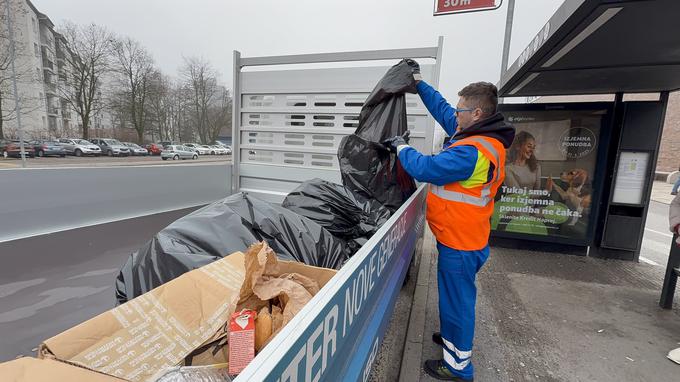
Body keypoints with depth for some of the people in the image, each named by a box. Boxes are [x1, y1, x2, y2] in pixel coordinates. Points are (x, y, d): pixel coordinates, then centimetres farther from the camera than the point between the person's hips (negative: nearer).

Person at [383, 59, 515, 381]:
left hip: (459, 244, -10)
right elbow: (442, 109, 14)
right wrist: (419, 82, 19)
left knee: (457, 300, 6)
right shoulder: (483, 136, 6)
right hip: (462, 237, 10)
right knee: (455, 296, 25)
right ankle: (453, 337, 46)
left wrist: (401, 147, -7)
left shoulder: (472, 151, -26)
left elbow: (425, 169, -25)